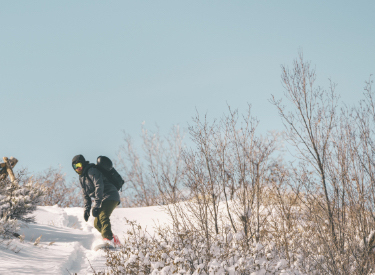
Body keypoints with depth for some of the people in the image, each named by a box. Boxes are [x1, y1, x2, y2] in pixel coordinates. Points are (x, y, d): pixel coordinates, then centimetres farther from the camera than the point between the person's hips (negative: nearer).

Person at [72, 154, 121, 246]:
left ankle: (108, 239, -41)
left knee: (103, 217, -29)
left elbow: (99, 186, -25)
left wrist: (96, 205, -30)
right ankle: (115, 240, 14)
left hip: (110, 196, -10)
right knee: (97, 223, 6)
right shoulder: (81, 177, 17)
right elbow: (86, 194, 23)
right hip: (102, 200, 10)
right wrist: (87, 208, 9)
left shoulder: (92, 171, -13)